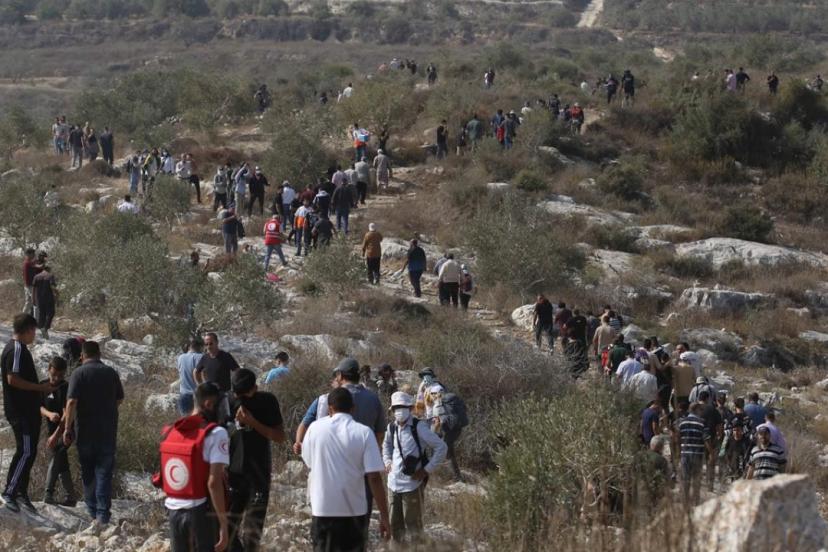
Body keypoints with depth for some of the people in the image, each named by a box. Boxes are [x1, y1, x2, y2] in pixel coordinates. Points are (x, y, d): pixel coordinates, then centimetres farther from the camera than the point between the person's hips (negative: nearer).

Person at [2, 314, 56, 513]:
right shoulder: (16, 350, -15)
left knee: (29, 452, 12)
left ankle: (22, 493, 16)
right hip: (20, 412, -11)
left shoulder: (20, 349, 17)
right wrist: (40, 387, -17)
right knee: (25, 452, -11)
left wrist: (42, 387, 15)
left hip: (28, 410, 11)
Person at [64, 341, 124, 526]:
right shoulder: (111, 373, 2)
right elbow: (119, 400, 11)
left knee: (87, 473, 12)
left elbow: (72, 402, -16)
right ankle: (103, 514, -7)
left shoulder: (79, 373, -8)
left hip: (85, 431, -2)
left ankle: (93, 512, 17)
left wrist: (68, 428, -11)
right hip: (108, 431, 2)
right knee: (104, 471, 2)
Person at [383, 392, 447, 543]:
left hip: (412, 483, -6)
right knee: (394, 524, 13)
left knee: (413, 522, 1)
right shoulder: (392, 427, 6)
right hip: (394, 483, 6)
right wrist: (387, 461, 13)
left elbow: (441, 447, -12)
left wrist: (427, 470, -13)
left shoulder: (419, 427, -12)